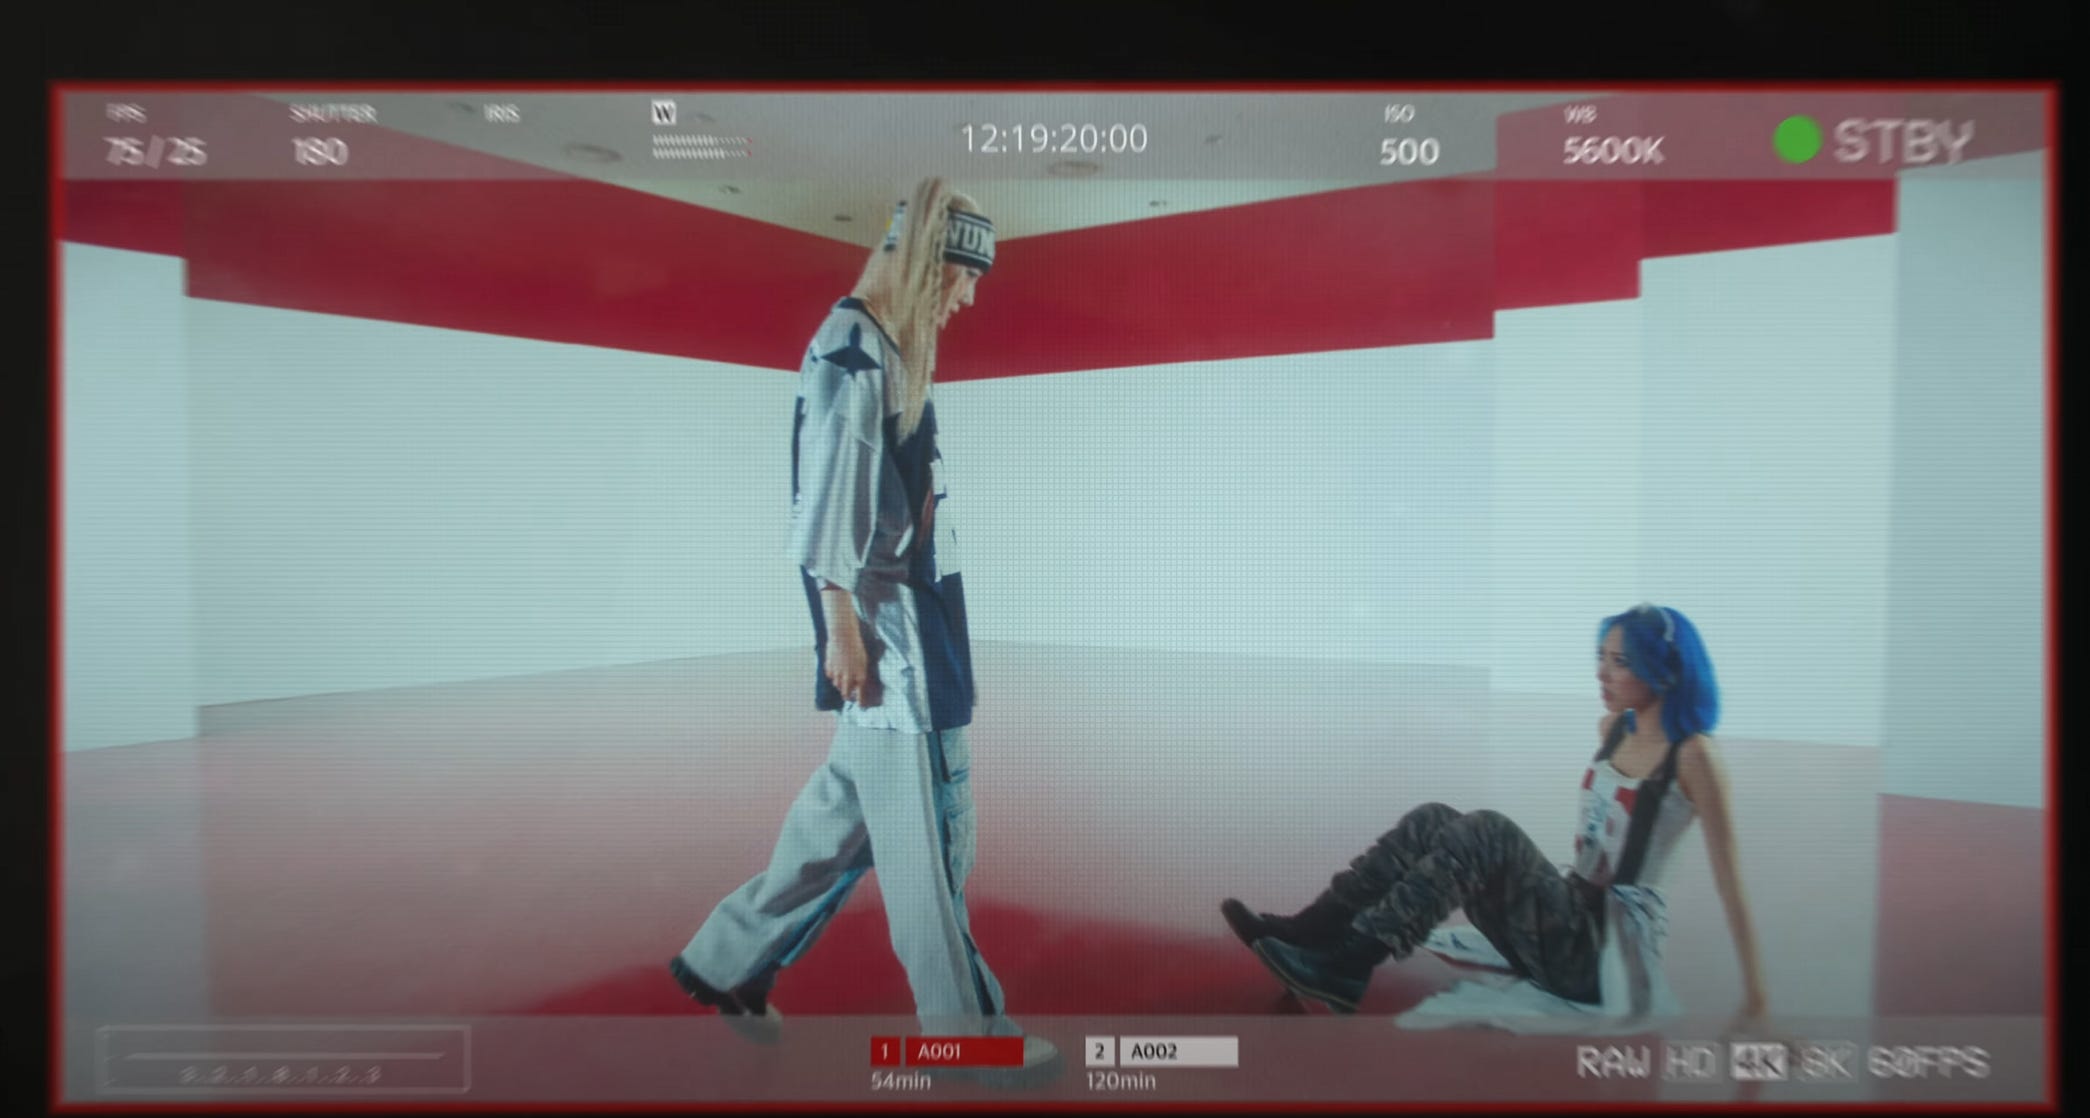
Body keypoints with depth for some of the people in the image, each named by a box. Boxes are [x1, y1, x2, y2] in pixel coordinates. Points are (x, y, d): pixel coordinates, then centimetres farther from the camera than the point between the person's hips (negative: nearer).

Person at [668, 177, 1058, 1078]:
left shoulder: (893, 352, 17)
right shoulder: (849, 348, -12)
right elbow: (831, 491, -18)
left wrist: (882, 624, 18)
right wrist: (840, 623, -20)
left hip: (911, 616, 10)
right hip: (877, 621, -10)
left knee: (850, 806, 16)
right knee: (924, 818, -1)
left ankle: (730, 961, 30)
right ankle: (963, 1022, 12)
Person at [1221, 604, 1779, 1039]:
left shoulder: (1692, 756, -13)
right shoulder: (1613, 728, 10)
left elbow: (1729, 881, -14)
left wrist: (1755, 1004, -15)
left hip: (1604, 948, -8)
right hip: (1568, 920, 8)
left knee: (1487, 831, -29)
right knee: (1432, 820, -9)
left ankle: (1349, 966, -34)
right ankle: (1309, 931, -18)